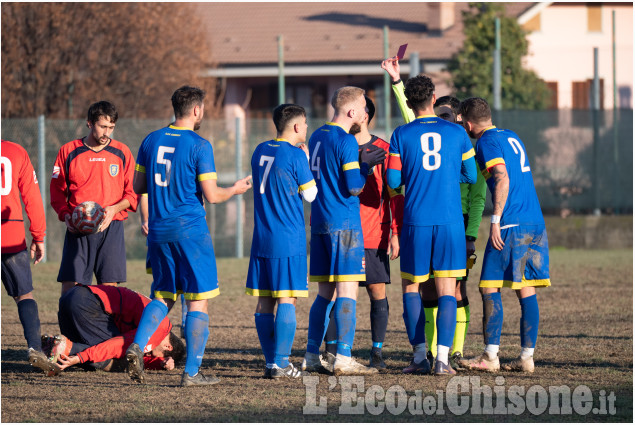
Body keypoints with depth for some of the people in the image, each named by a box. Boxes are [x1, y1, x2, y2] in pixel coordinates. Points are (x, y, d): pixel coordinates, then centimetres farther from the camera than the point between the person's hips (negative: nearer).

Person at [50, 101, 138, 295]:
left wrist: (115, 208, -10)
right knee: (69, 289, -8)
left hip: (111, 228, 1)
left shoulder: (122, 152, 8)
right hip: (77, 229, -1)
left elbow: (133, 192, 9)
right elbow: (57, 192, 10)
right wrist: (65, 215, -7)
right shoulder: (68, 152, 6)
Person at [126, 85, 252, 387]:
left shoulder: (151, 140, 7)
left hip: (159, 230, 6)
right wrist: (235, 190, 10)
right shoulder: (199, 146, -10)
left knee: (163, 296, 16)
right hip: (190, 229, -6)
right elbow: (212, 195, -10)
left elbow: (138, 186, 12)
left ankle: (137, 345, -7)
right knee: (198, 301, 1)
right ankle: (191, 372, -1)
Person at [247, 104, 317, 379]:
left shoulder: (260, 151, 10)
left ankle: (270, 361, 9)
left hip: (261, 239, 7)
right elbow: (310, 194, -1)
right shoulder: (295, 155, -10)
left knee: (264, 302, 6)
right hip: (289, 241, -7)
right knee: (287, 300, -5)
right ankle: (280, 363, -9)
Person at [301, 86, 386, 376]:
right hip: (345, 224, -8)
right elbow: (354, 187, -14)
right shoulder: (345, 141, -12)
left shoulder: (317, 136, 14)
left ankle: (312, 357, 13)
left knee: (325, 293, 13)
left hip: (319, 222, 8)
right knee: (347, 291, -8)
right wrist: (366, 165, 2)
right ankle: (343, 359, -12)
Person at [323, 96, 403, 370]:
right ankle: (331, 351, 2)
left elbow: (395, 194, 1)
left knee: (377, 292, 0)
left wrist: (396, 232, -6)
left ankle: (377, 353, 6)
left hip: (373, 237, -2)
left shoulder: (383, 150, 0)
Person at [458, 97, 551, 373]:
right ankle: (527, 357, 5)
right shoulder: (511, 137, 20)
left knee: (490, 288, -4)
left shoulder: (487, 142, -6)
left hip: (511, 225, -8)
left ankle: (491, 356, -7)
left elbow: (502, 179, -18)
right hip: (535, 223, 8)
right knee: (526, 289, 7)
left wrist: (495, 221, -19)